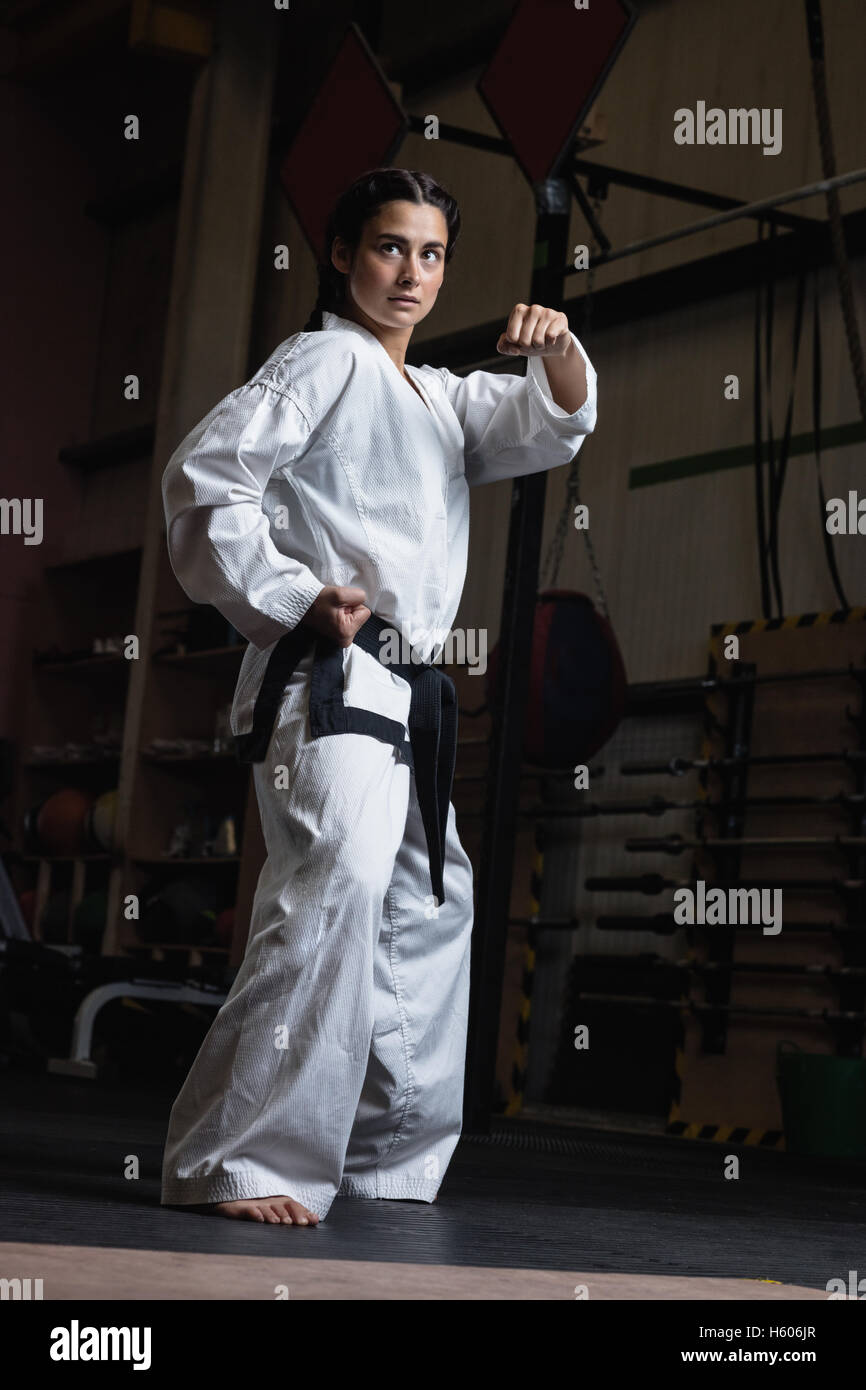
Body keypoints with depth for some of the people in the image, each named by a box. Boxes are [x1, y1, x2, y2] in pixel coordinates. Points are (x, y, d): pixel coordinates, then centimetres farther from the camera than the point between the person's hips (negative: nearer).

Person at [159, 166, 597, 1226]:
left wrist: (558, 352, -7)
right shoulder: (326, 359, -3)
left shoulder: (439, 396, 23)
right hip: (328, 682, -10)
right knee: (336, 886, -26)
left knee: (428, 903, 17)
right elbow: (205, 475, -11)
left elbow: (550, 426, 15)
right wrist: (295, 600, -17)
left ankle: (389, 1157, 30)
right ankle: (235, 1160, -26)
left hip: (406, 694, 10)